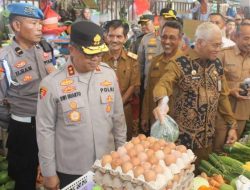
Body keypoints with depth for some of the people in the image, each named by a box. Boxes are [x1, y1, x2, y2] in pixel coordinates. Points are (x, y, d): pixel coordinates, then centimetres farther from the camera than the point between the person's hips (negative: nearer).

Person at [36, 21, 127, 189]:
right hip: (69, 170, -3)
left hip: (107, 164, 3)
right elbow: (45, 130, -10)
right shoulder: (52, 83, -16)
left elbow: (118, 117, 4)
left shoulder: (109, 74, -5)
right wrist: (49, 173, -5)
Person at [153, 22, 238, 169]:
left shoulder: (217, 65, 4)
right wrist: (162, 102, -50)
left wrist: (232, 125, 9)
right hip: (182, 135, -5)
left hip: (207, 137, 5)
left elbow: (223, 96, 10)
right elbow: (163, 84, -28)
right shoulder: (181, 64, -13)